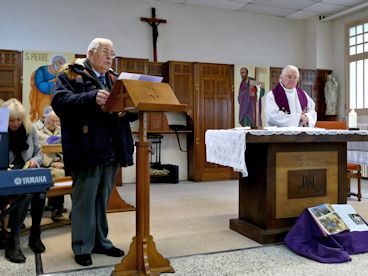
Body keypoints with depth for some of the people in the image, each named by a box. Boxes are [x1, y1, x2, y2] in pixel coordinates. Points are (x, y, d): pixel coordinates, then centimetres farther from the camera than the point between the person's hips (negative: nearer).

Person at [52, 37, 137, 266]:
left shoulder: (115, 79, 19)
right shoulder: (71, 75, 1)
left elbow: (130, 109, 16)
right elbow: (60, 101, -16)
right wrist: (92, 98, -28)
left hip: (112, 150, 6)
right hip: (87, 150, -6)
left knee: (103, 199, 15)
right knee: (84, 199, 2)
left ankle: (101, 241, 27)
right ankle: (82, 247, 15)